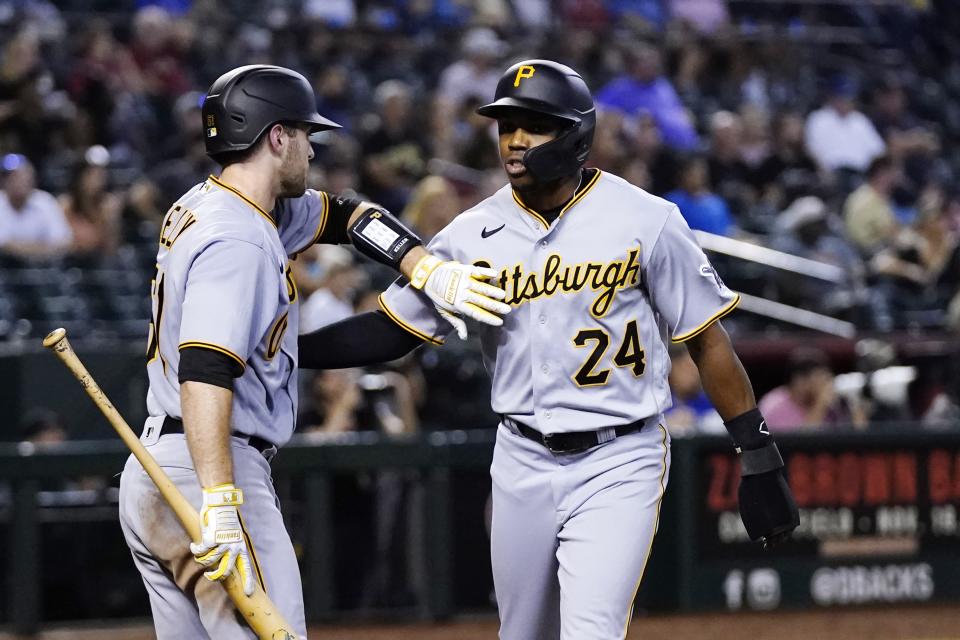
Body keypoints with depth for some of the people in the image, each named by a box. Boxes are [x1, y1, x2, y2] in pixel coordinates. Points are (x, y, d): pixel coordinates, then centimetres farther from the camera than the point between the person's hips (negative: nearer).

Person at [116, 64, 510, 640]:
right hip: (210, 471, -10)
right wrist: (220, 504, -35)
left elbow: (344, 216, 23)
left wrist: (431, 271, 9)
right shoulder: (238, 242, -16)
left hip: (151, 474, 10)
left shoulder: (203, 207, 14)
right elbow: (204, 374, -28)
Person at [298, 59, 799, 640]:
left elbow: (707, 339, -4)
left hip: (619, 463, -4)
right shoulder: (475, 235, 1)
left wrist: (760, 459, -5)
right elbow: (393, 330, 5)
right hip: (523, 462, 4)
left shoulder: (645, 222, -9)